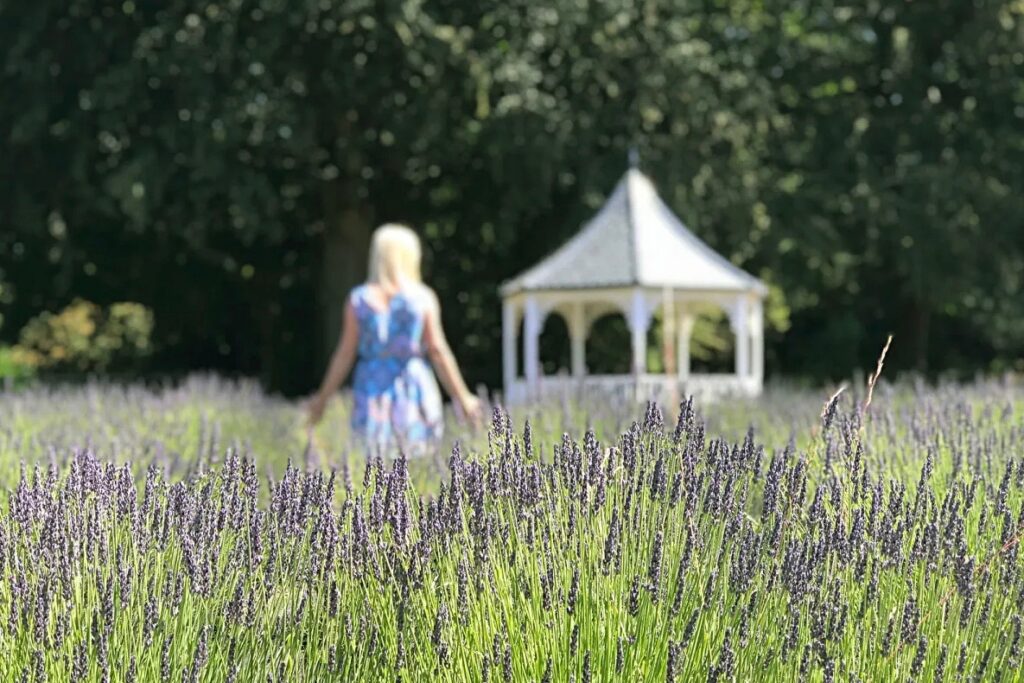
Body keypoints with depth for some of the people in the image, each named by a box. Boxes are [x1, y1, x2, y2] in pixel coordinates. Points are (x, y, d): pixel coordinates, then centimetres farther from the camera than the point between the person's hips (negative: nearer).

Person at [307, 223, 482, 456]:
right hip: (415, 391, -1)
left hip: (373, 394, 1)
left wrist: (323, 398, 12)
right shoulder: (423, 297, -2)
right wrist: (463, 398, 3)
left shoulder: (359, 300, 1)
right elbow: (438, 351, -4)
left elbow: (345, 354, 1)